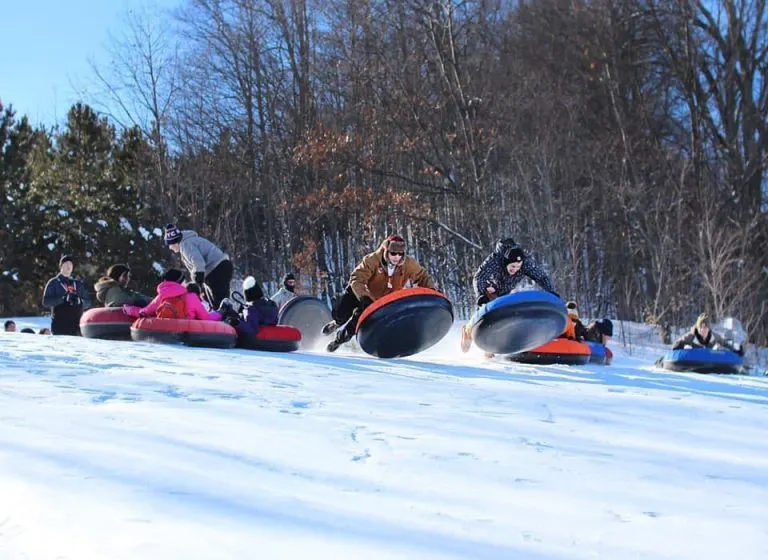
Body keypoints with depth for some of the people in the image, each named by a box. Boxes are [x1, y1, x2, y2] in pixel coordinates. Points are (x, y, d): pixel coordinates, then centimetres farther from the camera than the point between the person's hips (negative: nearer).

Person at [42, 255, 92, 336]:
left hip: (76, 325, 3)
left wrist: (79, 301, -7)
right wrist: (63, 298, -15)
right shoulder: (53, 283, 8)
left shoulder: (78, 284, 19)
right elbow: (45, 302, -3)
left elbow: (87, 302, 16)